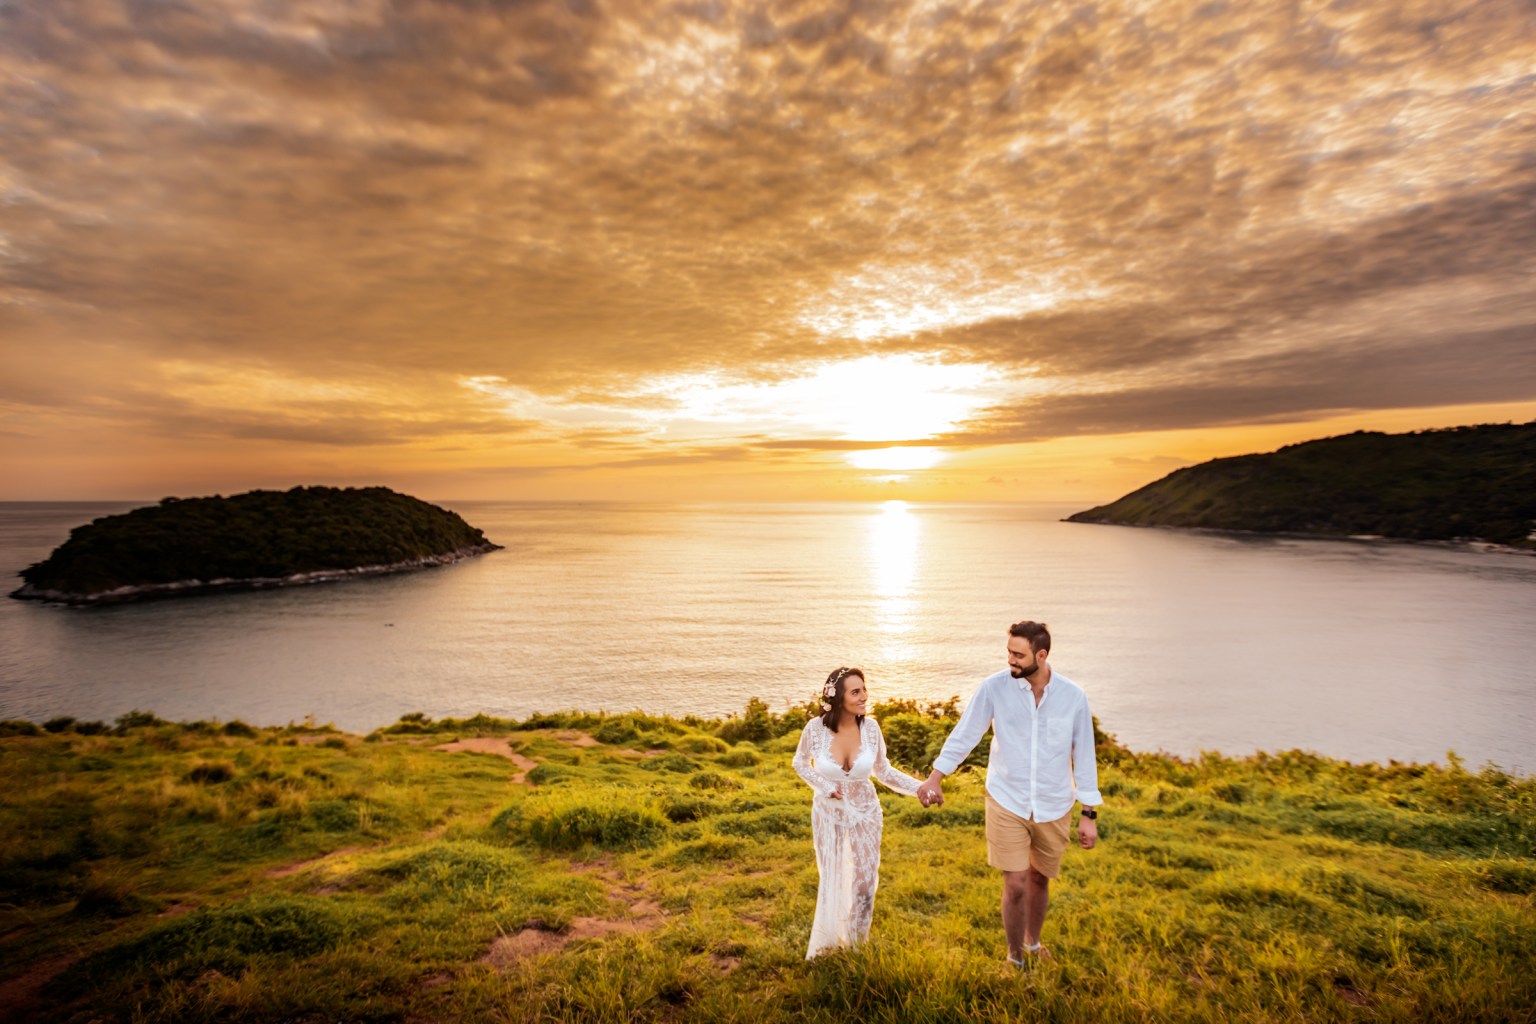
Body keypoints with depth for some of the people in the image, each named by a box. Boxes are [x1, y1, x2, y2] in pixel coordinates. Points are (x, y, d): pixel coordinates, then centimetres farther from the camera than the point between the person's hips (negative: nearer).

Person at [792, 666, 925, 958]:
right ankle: (826, 947, 43)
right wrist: (824, 786, -17)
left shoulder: (870, 726, -19)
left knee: (865, 882, 13)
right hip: (829, 815, -1)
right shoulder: (816, 728, -24)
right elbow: (800, 764, -3)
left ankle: (856, 944, 41)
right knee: (832, 882, 15)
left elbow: (883, 771, -4)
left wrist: (921, 787, -14)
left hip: (865, 813, 1)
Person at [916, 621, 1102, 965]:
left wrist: (1089, 813, 0)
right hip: (1007, 804, -2)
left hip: (1054, 808, 2)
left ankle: (1033, 942, 46)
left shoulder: (1073, 696, -11)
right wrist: (935, 778, -5)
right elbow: (964, 734, -5)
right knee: (1015, 886, -1)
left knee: (1039, 880, 19)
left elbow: (1084, 755, -2)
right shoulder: (994, 688, -14)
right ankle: (1015, 959, 24)